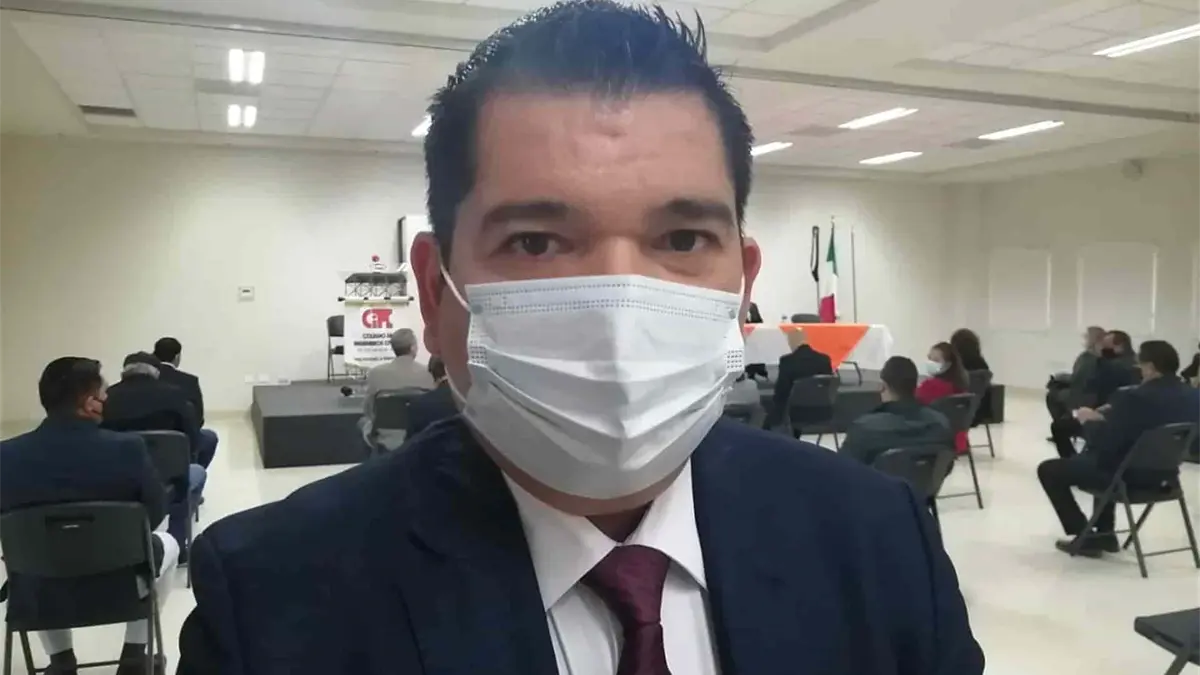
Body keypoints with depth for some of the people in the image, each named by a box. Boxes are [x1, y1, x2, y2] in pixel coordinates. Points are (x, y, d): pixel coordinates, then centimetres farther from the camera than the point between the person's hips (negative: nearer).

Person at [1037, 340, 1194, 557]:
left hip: (1128, 474, -9)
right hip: (1162, 471, 9)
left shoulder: (1135, 397, -26)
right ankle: (1105, 533, 34)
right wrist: (1106, 418, 12)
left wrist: (1088, 421, -4)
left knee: (1048, 470, 6)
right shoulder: (1186, 395, 1)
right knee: (1088, 458, 36)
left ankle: (1086, 537, 8)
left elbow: (1101, 441, -23)